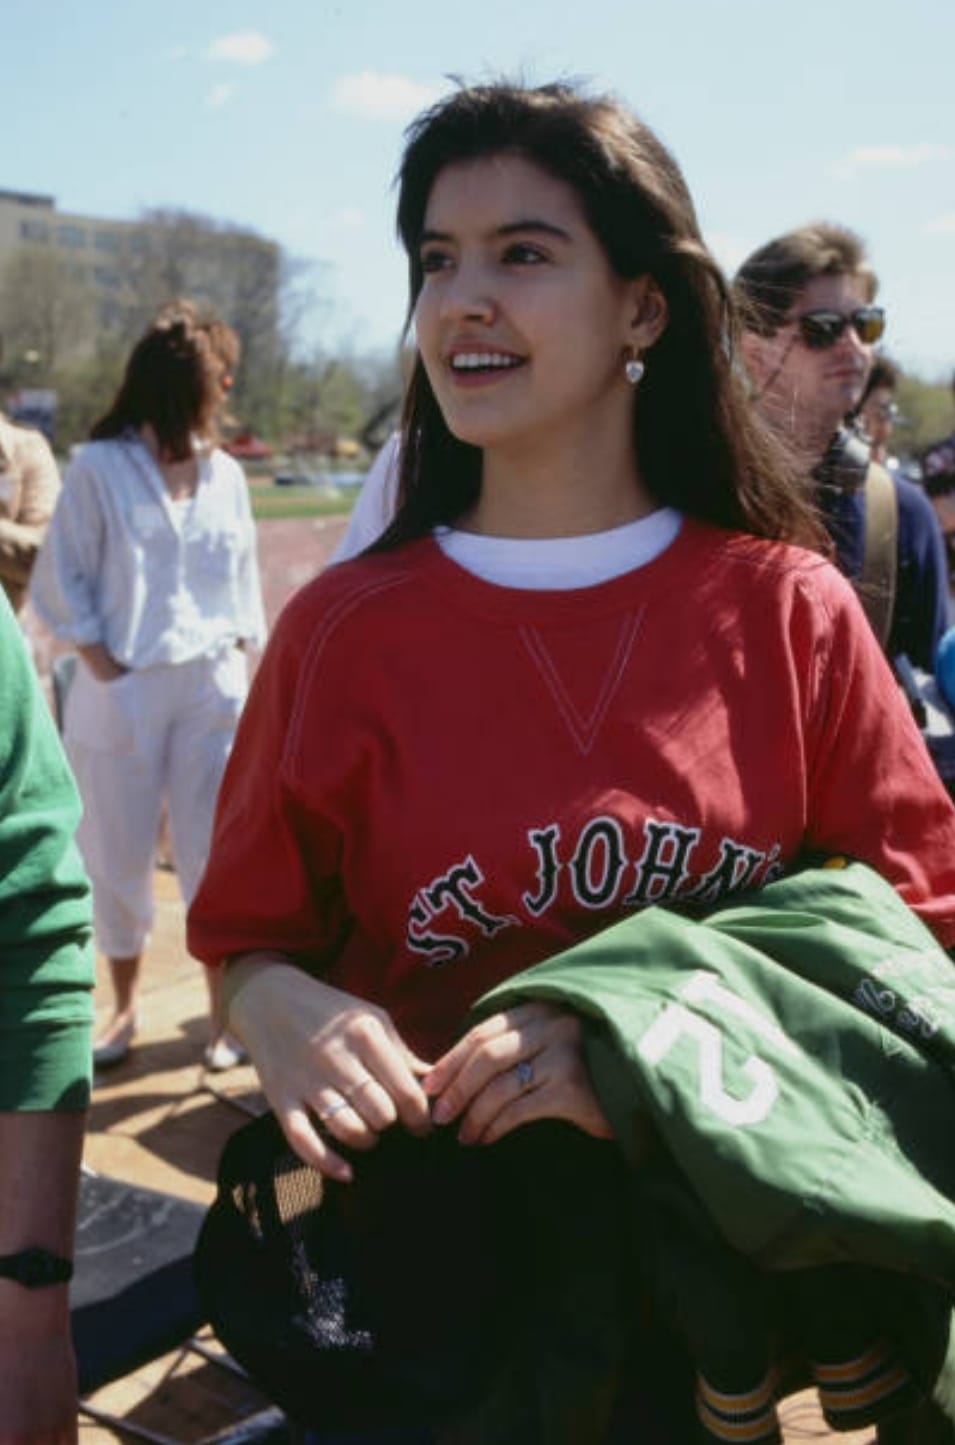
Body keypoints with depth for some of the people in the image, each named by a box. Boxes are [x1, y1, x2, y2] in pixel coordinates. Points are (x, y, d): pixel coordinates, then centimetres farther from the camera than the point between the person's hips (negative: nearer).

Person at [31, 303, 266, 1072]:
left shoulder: (225, 473, 7)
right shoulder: (100, 467, -4)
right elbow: (62, 582, -3)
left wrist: (236, 664, 5)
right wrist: (105, 669, -8)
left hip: (211, 689, 2)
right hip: (123, 692, -2)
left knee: (215, 854, 3)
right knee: (119, 857, 8)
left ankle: (223, 1009, 16)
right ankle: (126, 1004, 26)